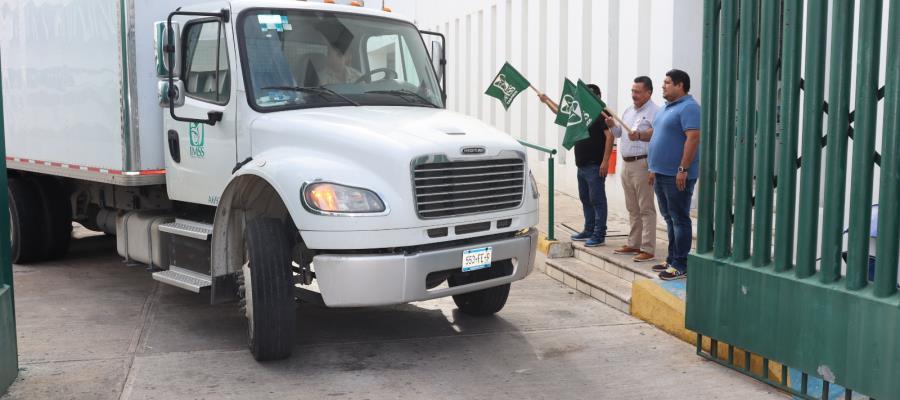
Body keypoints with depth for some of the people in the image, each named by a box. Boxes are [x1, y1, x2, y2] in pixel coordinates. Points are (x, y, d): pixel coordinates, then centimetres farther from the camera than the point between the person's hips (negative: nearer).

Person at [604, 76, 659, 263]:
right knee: (632, 208, 15)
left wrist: (641, 135, -30)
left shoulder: (654, 111, -8)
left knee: (646, 208, -6)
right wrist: (612, 126, 3)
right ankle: (633, 244, 23)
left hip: (642, 164, -8)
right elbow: (619, 134, 22)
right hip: (626, 164, 9)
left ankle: (648, 249, -5)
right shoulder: (628, 111, 18)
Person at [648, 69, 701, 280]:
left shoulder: (688, 107, -13)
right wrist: (654, 168, 21)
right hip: (661, 174, 10)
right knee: (669, 218, 14)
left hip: (676, 176, -10)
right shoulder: (666, 108, 18)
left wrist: (683, 169, -25)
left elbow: (693, 138, -22)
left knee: (679, 219, -4)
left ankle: (681, 265, 1)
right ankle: (672, 259, 23)